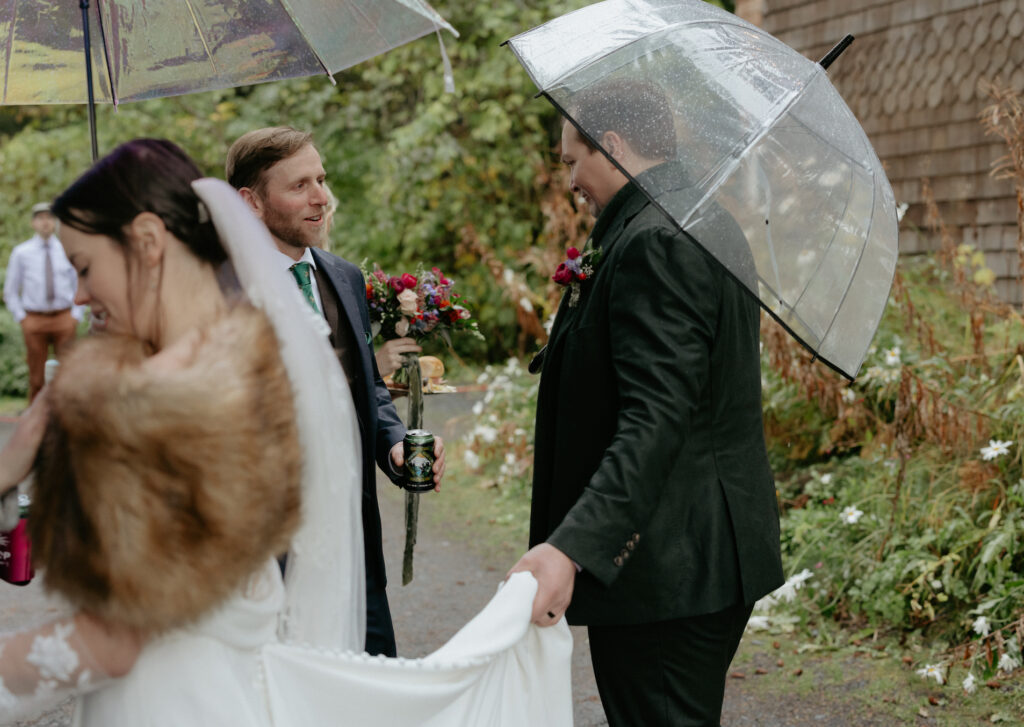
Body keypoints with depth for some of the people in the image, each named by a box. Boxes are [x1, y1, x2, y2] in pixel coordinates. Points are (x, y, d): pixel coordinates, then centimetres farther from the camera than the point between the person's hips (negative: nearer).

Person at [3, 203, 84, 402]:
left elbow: (81, 286, 11)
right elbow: (10, 291, 9)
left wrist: (76, 316, 0)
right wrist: (21, 317, 0)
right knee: (36, 376, 2)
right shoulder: (21, 253, 4)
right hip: (34, 319, 0)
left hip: (64, 319, 0)